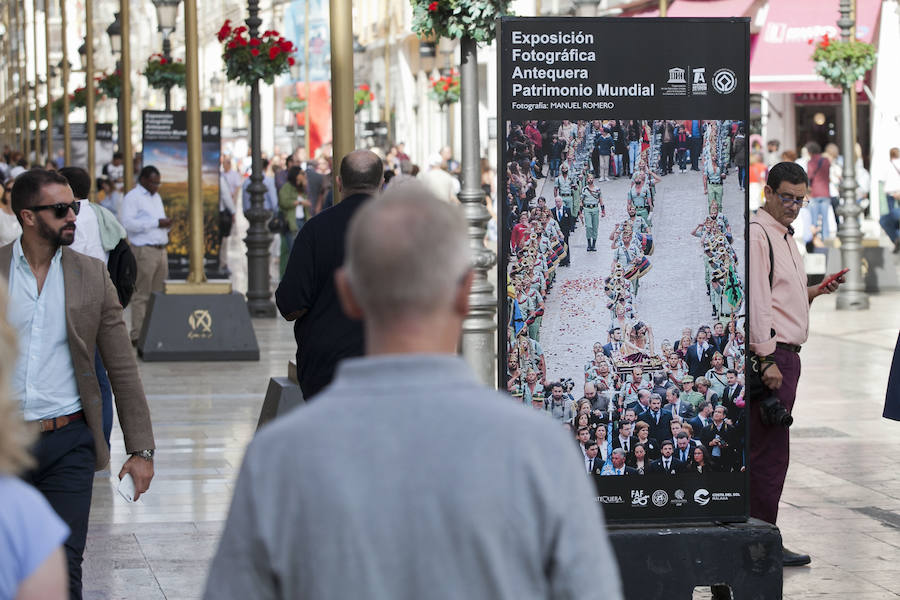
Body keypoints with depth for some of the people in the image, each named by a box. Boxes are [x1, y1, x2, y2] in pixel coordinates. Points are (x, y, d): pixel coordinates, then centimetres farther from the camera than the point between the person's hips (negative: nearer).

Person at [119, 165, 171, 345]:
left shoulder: (156, 197, 22)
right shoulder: (132, 197, -5)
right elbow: (127, 223, -17)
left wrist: (166, 224, 8)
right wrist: (156, 223, -16)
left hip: (161, 249, 8)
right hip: (144, 250, -8)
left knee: (159, 293, 6)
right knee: (142, 294, -8)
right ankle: (138, 335, -7)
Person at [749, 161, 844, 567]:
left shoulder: (784, 237, 20)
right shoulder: (756, 234, -11)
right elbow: (756, 300, -17)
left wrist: (814, 292, 11)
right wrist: (767, 359, -20)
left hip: (785, 354, 10)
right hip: (769, 354, -10)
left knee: (767, 449, 11)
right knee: (769, 449, -9)